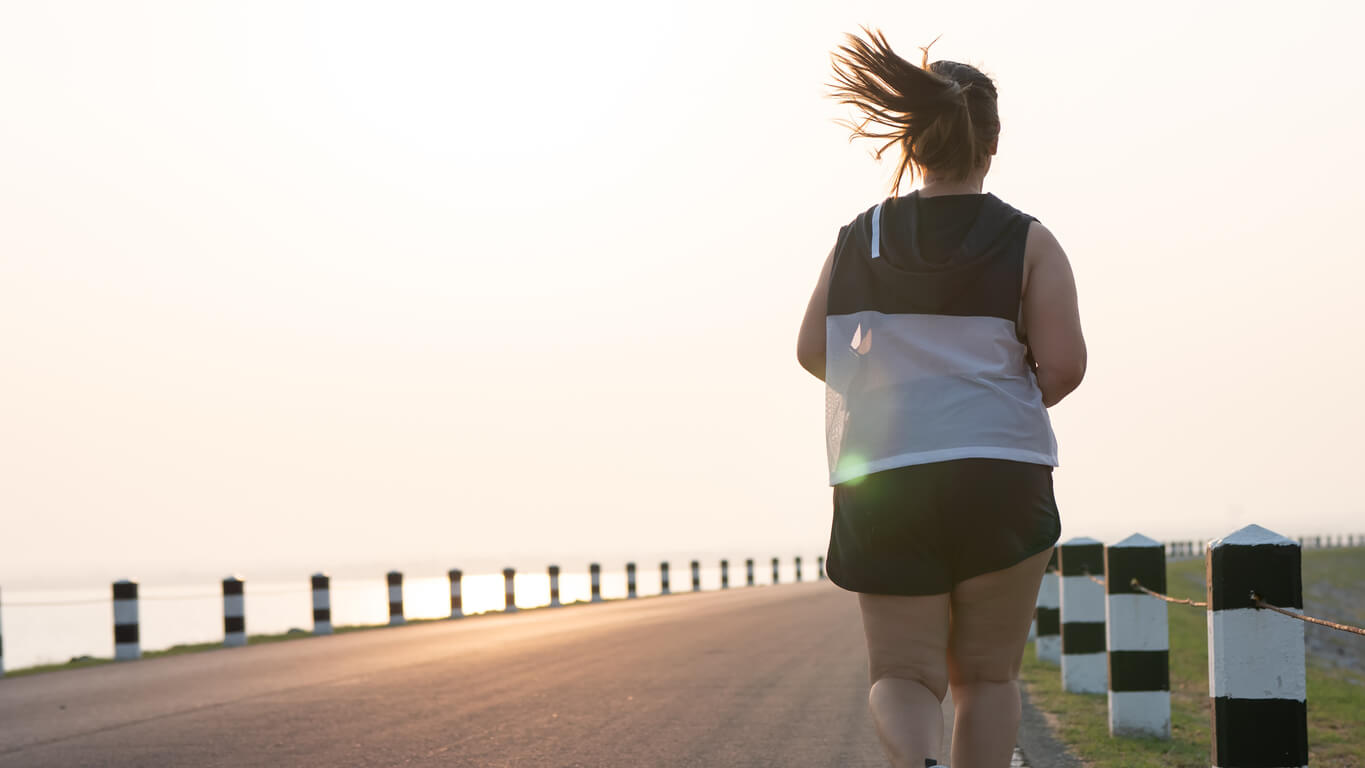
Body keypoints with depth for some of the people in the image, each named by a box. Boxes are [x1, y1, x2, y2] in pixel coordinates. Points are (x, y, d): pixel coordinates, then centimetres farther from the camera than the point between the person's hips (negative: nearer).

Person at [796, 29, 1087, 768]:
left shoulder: (858, 240, 5)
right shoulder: (1026, 241, -2)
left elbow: (813, 350, 5)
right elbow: (1064, 363, -10)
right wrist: (1015, 405, 11)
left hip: (883, 483, 1)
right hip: (1000, 477, -1)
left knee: (903, 673, 7)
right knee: (985, 673, 14)